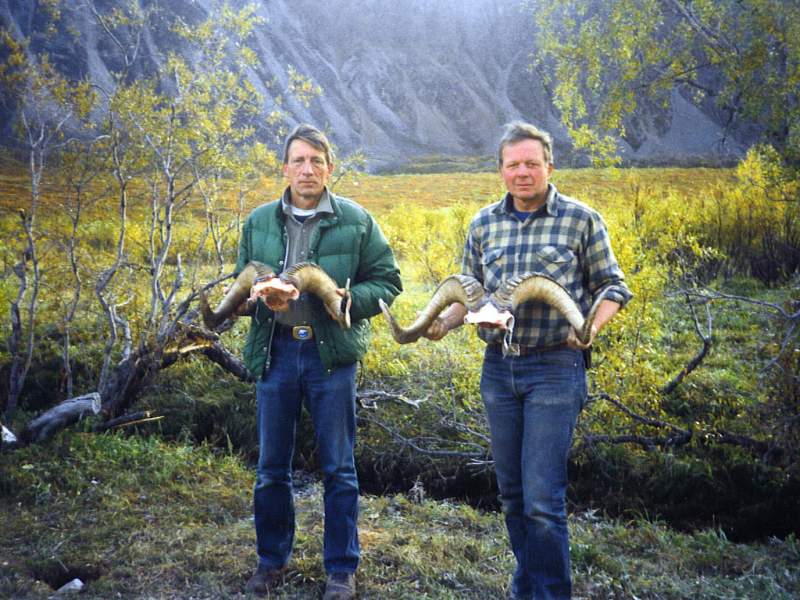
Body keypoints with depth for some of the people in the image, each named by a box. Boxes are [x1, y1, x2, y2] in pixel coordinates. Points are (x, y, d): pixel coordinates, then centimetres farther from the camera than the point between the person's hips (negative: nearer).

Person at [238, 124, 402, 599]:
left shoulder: (356, 221, 0)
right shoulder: (259, 222, 8)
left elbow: (388, 281, 3)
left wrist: (351, 299, -16)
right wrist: (256, 300, -9)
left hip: (332, 353, -2)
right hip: (274, 351, 3)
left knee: (338, 469, 6)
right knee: (271, 467, 11)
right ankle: (272, 560, 30)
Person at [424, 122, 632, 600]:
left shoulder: (581, 219, -3)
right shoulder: (484, 223, 9)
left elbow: (613, 287, 1)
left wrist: (590, 326, -18)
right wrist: (445, 320, -5)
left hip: (555, 368, -4)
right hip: (498, 366, 5)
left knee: (542, 500, -7)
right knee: (512, 493, 14)